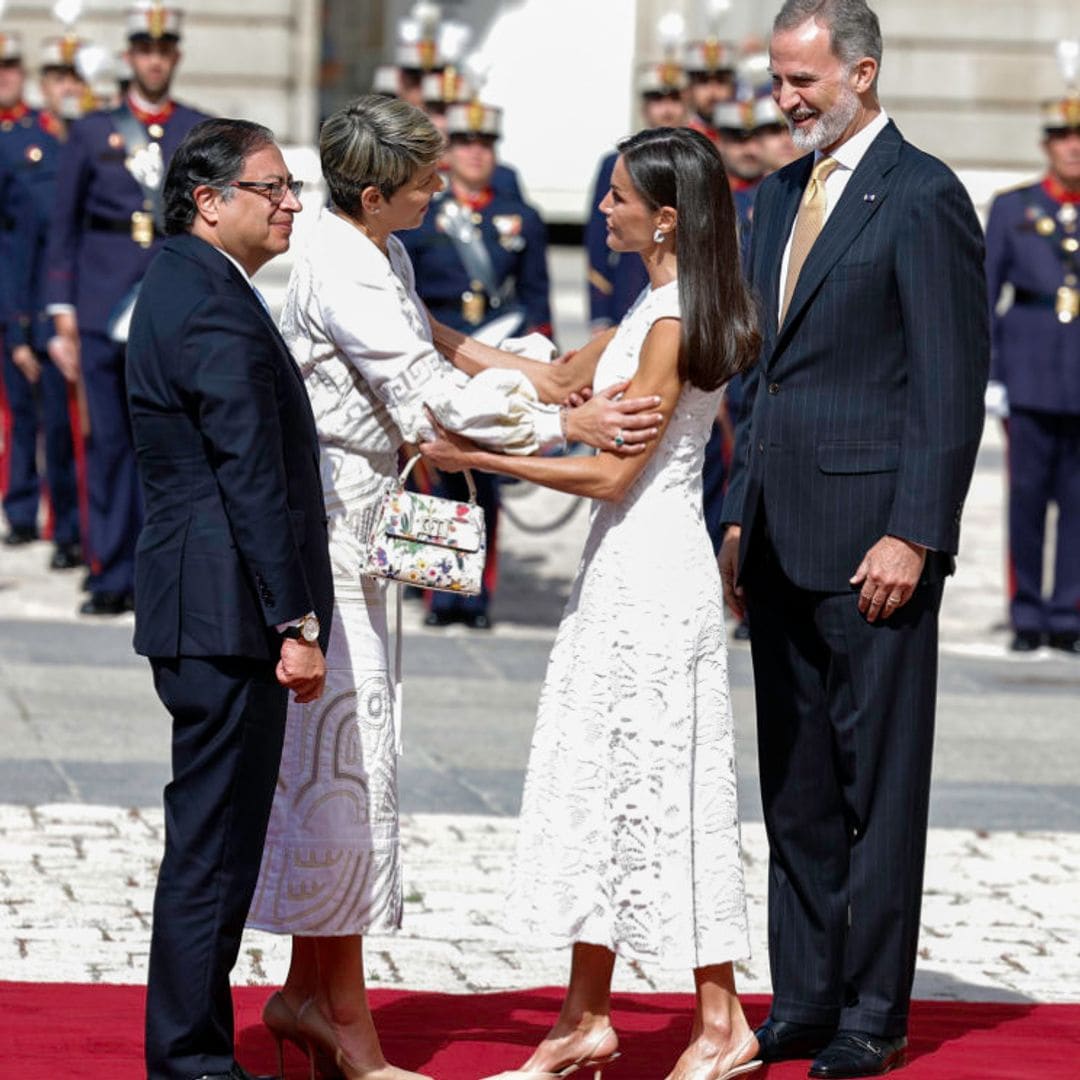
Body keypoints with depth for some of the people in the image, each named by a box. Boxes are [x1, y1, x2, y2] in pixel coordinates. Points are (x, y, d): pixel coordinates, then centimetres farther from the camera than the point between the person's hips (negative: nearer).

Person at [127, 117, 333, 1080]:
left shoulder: (182, 287, 16)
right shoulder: (216, 313, -17)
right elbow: (253, 482, -20)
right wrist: (295, 623, -19)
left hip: (194, 606, 11)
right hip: (227, 612, -11)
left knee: (213, 843, 15)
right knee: (215, 846, -5)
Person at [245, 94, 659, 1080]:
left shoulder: (383, 258, 13)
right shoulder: (341, 271, -19)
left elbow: (429, 367, 19)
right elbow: (429, 394, -21)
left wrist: (543, 386, 7)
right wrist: (567, 425, -19)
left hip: (354, 532, 10)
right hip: (325, 528, -10)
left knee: (339, 757, 12)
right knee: (347, 752, -8)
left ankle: (309, 994, 18)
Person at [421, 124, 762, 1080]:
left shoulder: (673, 324, -17)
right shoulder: (656, 309, 13)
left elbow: (613, 470, -18)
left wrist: (479, 458, -14)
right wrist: (431, 332, 15)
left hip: (651, 571, -10)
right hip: (624, 569, 10)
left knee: (660, 786, -4)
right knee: (597, 784, 11)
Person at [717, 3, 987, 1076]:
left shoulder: (921, 196, -9)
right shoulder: (781, 195, 16)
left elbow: (952, 382, -12)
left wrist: (911, 535, -17)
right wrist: (740, 518, 16)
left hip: (871, 538, -8)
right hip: (783, 541, 8)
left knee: (879, 784, -1)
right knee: (794, 785, 10)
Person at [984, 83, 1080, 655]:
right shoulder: (1012, 208, 9)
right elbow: (985, 293, 8)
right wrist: (986, 373, 0)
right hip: (1032, 375, -1)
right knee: (1027, 494, 0)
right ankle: (1027, 617, 8)